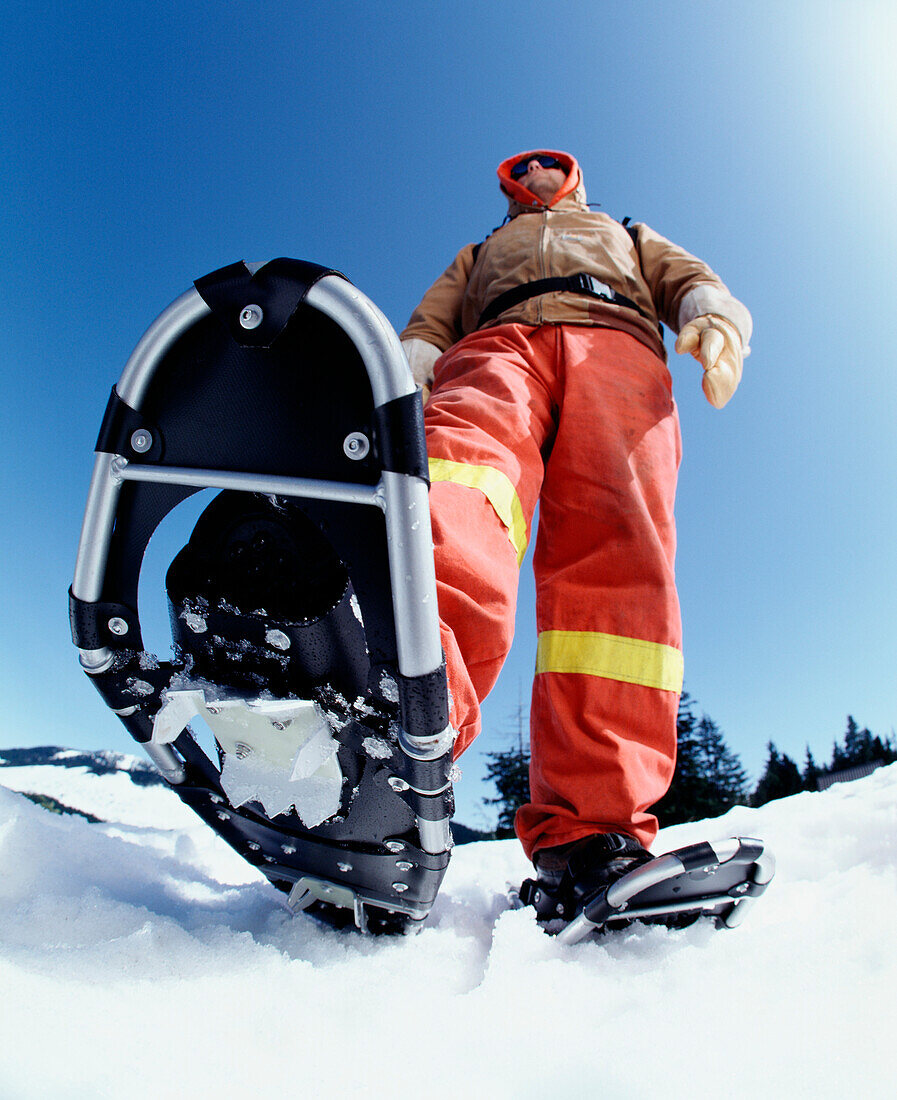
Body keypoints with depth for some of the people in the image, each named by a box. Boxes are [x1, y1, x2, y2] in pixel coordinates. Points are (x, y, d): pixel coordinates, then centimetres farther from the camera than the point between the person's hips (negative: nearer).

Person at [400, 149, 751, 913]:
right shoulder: (480, 255, 46)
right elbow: (430, 323, 27)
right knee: (466, 445, -39)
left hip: (618, 345, 1)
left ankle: (589, 829, -40)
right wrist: (405, 370, 1)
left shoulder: (631, 238, 46)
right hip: (496, 342, 0)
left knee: (617, 555, -30)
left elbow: (690, 280, 26)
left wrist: (715, 314, -1)